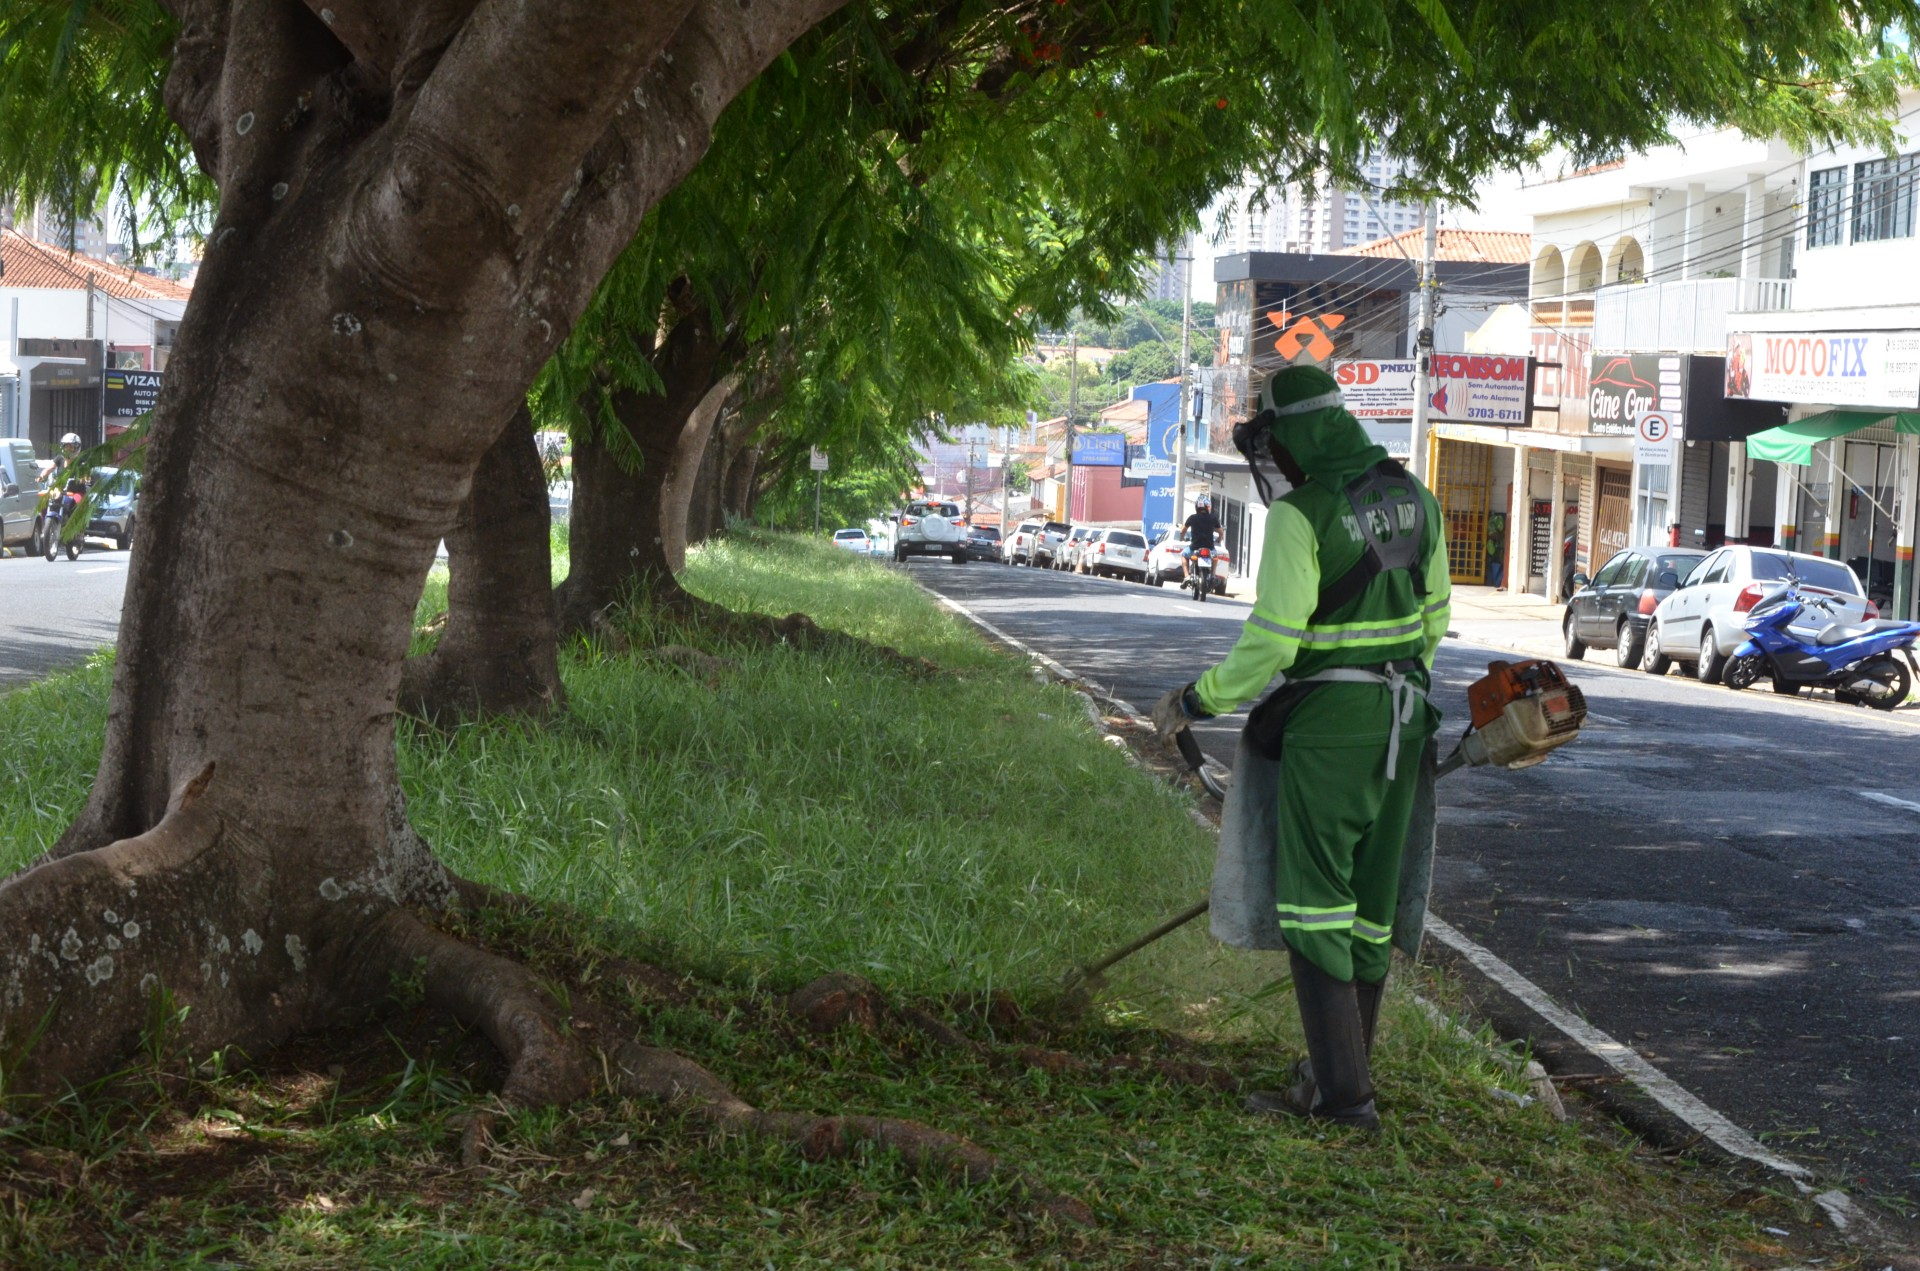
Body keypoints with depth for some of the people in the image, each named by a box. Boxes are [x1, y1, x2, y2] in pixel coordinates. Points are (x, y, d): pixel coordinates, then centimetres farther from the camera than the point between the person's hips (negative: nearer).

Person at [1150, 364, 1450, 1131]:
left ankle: (1341, 1092, -5)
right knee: (1371, 903, 13)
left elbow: (1270, 642, -17)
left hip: (1328, 722, -8)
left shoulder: (1302, 515, -16)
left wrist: (1196, 701, -4)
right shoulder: (1413, 498, 8)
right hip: (1401, 719, 8)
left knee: (1314, 905, -3)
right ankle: (1341, 1072, 23)